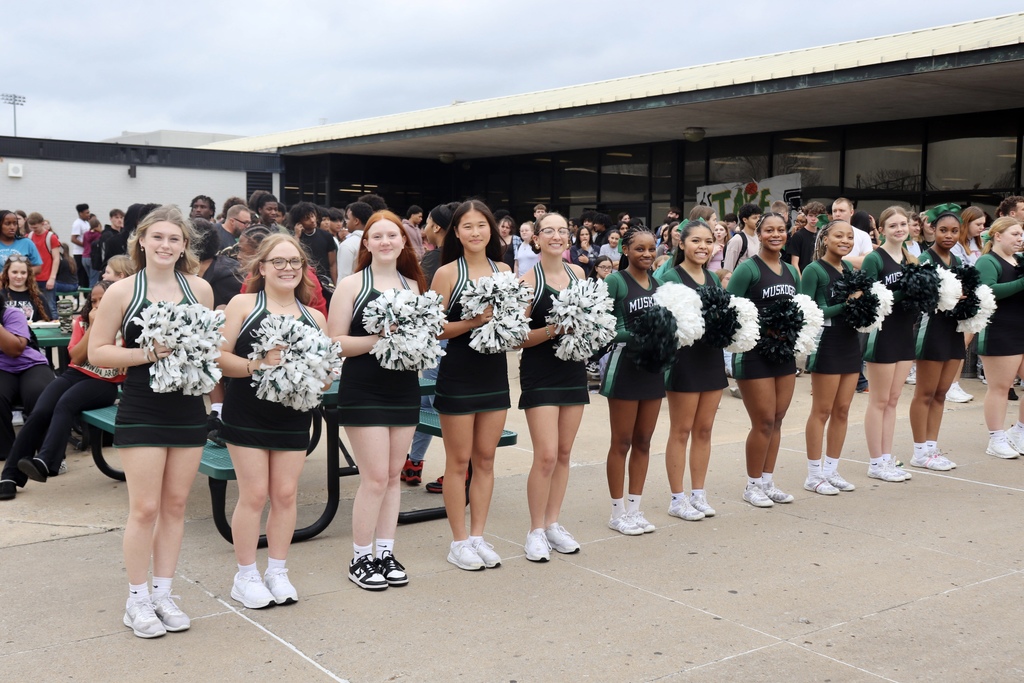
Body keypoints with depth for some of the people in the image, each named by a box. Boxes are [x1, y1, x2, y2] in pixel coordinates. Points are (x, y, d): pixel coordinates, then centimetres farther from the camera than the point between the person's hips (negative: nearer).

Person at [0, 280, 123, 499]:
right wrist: (93, 327, -7)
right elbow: (76, 357, 1)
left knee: (65, 404, -35)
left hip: (104, 383, -4)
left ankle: (44, 463, -52)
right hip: (75, 375, 4)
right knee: (39, 413, -22)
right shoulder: (82, 321, 14)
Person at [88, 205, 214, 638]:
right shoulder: (122, 291, -4)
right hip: (141, 411, -3)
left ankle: (163, 593, 22)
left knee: (175, 505, 9)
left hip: (189, 408, 3)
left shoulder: (200, 288, 4)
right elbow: (97, 351, -4)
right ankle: (137, 600, 13)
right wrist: (145, 353, -17)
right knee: (145, 508, -2)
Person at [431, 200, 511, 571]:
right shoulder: (447, 273, -5)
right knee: (458, 460, 4)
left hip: (494, 372, 5)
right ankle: (459, 542, 14)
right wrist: (472, 322, -21)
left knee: (485, 458, 11)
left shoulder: (503, 270, 7)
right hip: (458, 375, -4)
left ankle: (478, 536, 22)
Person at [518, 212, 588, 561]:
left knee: (564, 453, 10)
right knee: (546, 455, -10)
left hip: (574, 370, 6)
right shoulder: (529, 280, -10)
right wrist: (552, 329, -24)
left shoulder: (578, 273, 6)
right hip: (540, 374, -5)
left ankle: (553, 523, 22)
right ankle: (536, 531, 4)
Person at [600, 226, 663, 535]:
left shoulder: (656, 281, 9)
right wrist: (637, 335, -25)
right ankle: (618, 512, 14)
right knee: (622, 442, 3)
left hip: (654, 365, 6)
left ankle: (635, 508, 23)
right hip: (625, 362, -6)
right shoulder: (616, 281, -10)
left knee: (643, 441, 12)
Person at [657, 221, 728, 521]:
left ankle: (698, 493, 22)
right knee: (681, 431, 2)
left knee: (704, 430, 12)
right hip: (684, 358, -6)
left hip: (712, 357, 6)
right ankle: (677, 499, 12)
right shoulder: (671, 277, -8)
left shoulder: (713, 279, 12)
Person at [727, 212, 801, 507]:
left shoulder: (791, 270, 11)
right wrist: (763, 328, -23)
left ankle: (768, 482, 22)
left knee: (777, 420, 11)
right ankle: (753, 485, 13)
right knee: (763, 421, -2)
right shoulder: (748, 269, -10)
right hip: (754, 352, -7)